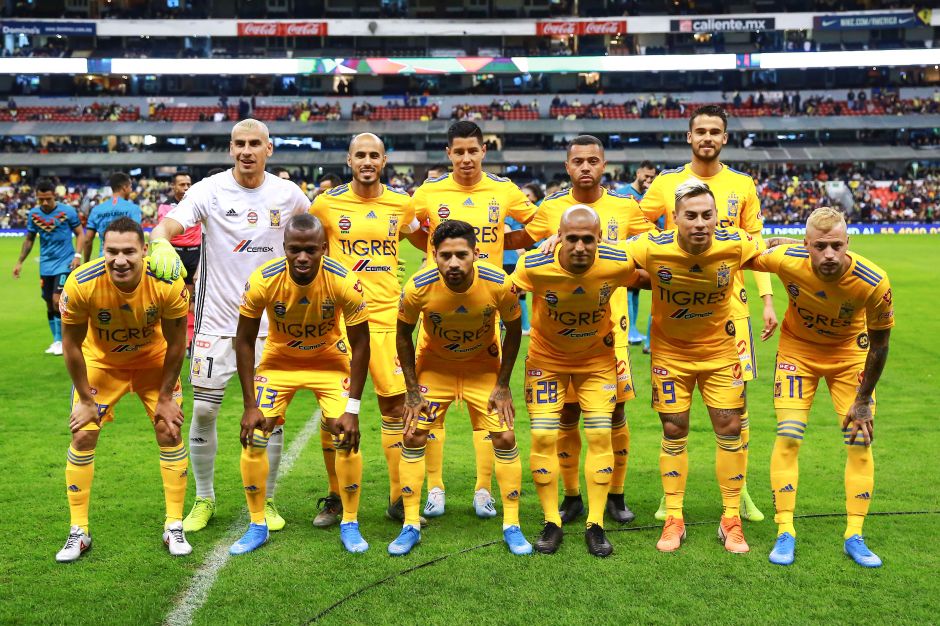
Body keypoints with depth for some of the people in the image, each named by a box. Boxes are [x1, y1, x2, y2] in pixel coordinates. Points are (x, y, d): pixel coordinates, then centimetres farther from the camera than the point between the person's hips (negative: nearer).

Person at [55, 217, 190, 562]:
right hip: (101, 361, 0)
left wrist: (165, 397, -10)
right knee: (82, 437, -5)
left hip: (153, 360, 0)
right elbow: (71, 344, -16)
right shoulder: (81, 284, -32)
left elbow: (176, 343, -15)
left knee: (170, 431, -5)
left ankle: (174, 527, 8)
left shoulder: (168, 284, -31)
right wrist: (86, 399, -10)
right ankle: (78, 532, 11)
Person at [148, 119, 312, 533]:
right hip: (216, 318, -1)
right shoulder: (210, 190, -7)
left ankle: (265, 501, 20)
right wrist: (161, 243, -44)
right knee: (203, 409, 2)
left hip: (270, 320, 2)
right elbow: (168, 224, -23)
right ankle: (204, 500, 20)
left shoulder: (288, 194, 1)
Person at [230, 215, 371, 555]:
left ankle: (350, 524, 8)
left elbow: (360, 345, -17)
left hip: (330, 360, 0)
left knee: (347, 437, -11)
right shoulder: (262, 281, -27)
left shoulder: (344, 282, -28)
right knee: (253, 436, -9)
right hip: (279, 360, 1)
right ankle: (258, 525, 10)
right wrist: (250, 405, -16)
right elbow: (244, 341, -14)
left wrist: (352, 409, -20)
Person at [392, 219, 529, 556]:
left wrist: (503, 385, -9)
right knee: (413, 438, -4)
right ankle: (411, 526, 11)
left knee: (505, 439, -5)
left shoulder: (499, 283, -28)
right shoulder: (418, 287, -28)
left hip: (484, 366, 0)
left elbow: (513, 329, -9)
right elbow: (403, 334, -9)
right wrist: (413, 390, -9)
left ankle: (512, 526, 10)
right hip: (434, 365, 0)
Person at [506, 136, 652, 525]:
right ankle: (571, 497, 21)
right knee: (567, 413, 5)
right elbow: (518, 240, 17)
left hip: (610, 321, 0)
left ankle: (615, 496, 21)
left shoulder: (625, 207, 2)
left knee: (615, 412, 4)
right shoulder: (551, 208, 3)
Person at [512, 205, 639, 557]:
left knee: (600, 436, -5)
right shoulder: (534, 267, -28)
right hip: (547, 358, 0)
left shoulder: (617, 264, -24)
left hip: (597, 358, 1)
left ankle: (595, 525, 9)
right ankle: (551, 523, 11)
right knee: (543, 437, -5)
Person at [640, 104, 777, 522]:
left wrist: (767, 301, 2)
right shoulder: (667, 183, 2)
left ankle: (738, 490, 17)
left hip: (729, 302, 1)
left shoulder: (742, 185, 6)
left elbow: (756, 245, 8)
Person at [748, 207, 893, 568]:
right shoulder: (787, 260, -31)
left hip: (849, 352, 0)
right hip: (798, 348, 0)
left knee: (860, 440, -4)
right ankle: (785, 534, 2)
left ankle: (854, 537, 10)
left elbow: (878, 344, -15)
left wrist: (863, 399, -9)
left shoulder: (873, 282, -31)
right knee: (788, 437, -9)